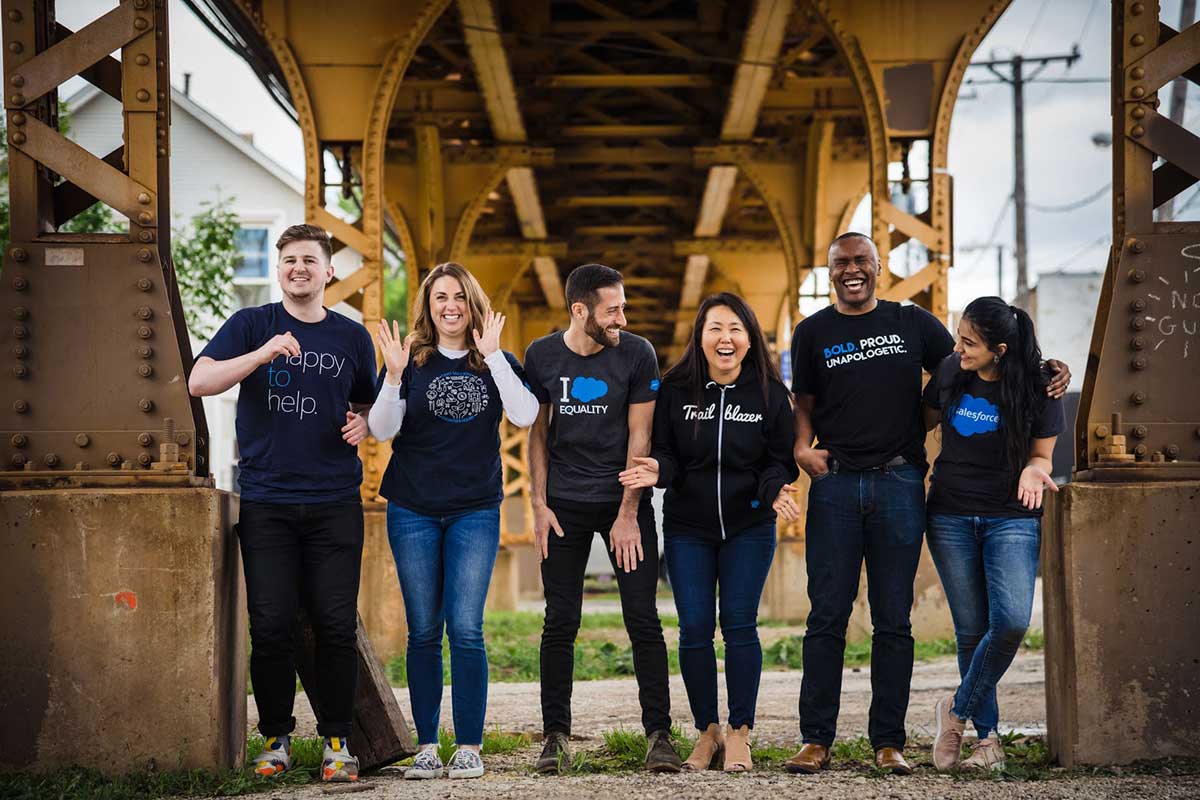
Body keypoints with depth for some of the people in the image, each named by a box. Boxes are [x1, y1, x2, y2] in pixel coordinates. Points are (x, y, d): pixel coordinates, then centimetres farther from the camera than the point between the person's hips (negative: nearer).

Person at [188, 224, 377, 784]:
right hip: (266, 501, -1)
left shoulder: (352, 337, 11)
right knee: (271, 626, -2)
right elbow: (199, 382, -8)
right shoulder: (252, 326, 5)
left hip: (334, 504, 1)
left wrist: (363, 424, 0)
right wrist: (262, 354, -21)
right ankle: (276, 737, 13)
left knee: (336, 626, -2)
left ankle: (337, 741, 9)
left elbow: (369, 404, 24)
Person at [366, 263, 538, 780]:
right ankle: (426, 747, 10)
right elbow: (382, 431, -6)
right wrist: (394, 375, -20)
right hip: (413, 511, 1)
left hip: (476, 511, 0)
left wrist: (493, 356, -17)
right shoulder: (411, 360, 2)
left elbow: (525, 416, -12)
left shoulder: (494, 361, 4)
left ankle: (469, 748, 1)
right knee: (423, 632, 4)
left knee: (465, 630, -6)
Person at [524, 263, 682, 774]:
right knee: (560, 622, 1)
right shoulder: (542, 356, -1)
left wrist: (628, 515, -11)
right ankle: (556, 736, 9)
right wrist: (540, 505, -2)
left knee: (643, 618, -4)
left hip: (624, 500, -1)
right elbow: (538, 433, 6)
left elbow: (639, 436, -7)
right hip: (564, 503, 1)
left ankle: (658, 733, 1)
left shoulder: (637, 354, -7)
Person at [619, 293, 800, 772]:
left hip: (749, 528, -1)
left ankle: (740, 734, 7)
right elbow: (666, 453, 0)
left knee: (739, 624, -4)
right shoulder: (676, 389, -3)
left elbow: (780, 460, 0)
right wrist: (658, 470, -22)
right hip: (688, 528, 1)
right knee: (694, 629, 0)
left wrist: (775, 489, -20)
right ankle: (707, 732, 13)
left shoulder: (769, 392, -4)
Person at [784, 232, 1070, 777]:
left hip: (899, 484, 0)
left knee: (893, 620, 3)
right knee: (827, 615, -2)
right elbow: (804, 402, 14)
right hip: (835, 485, 0)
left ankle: (888, 742, 8)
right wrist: (802, 447, -6)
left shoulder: (913, 323, 11)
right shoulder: (813, 333, 11)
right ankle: (816, 740, 2)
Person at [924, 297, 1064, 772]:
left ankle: (957, 710, 2)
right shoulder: (950, 372, -1)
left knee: (1011, 621, -19)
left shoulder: (1037, 388, -8)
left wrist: (1033, 470, -18)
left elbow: (1041, 455, 3)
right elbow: (924, 422, 16)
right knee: (972, 630, 1)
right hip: (951, 517, 2)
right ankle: (987, 737, 11)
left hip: (1011, 519, -2)